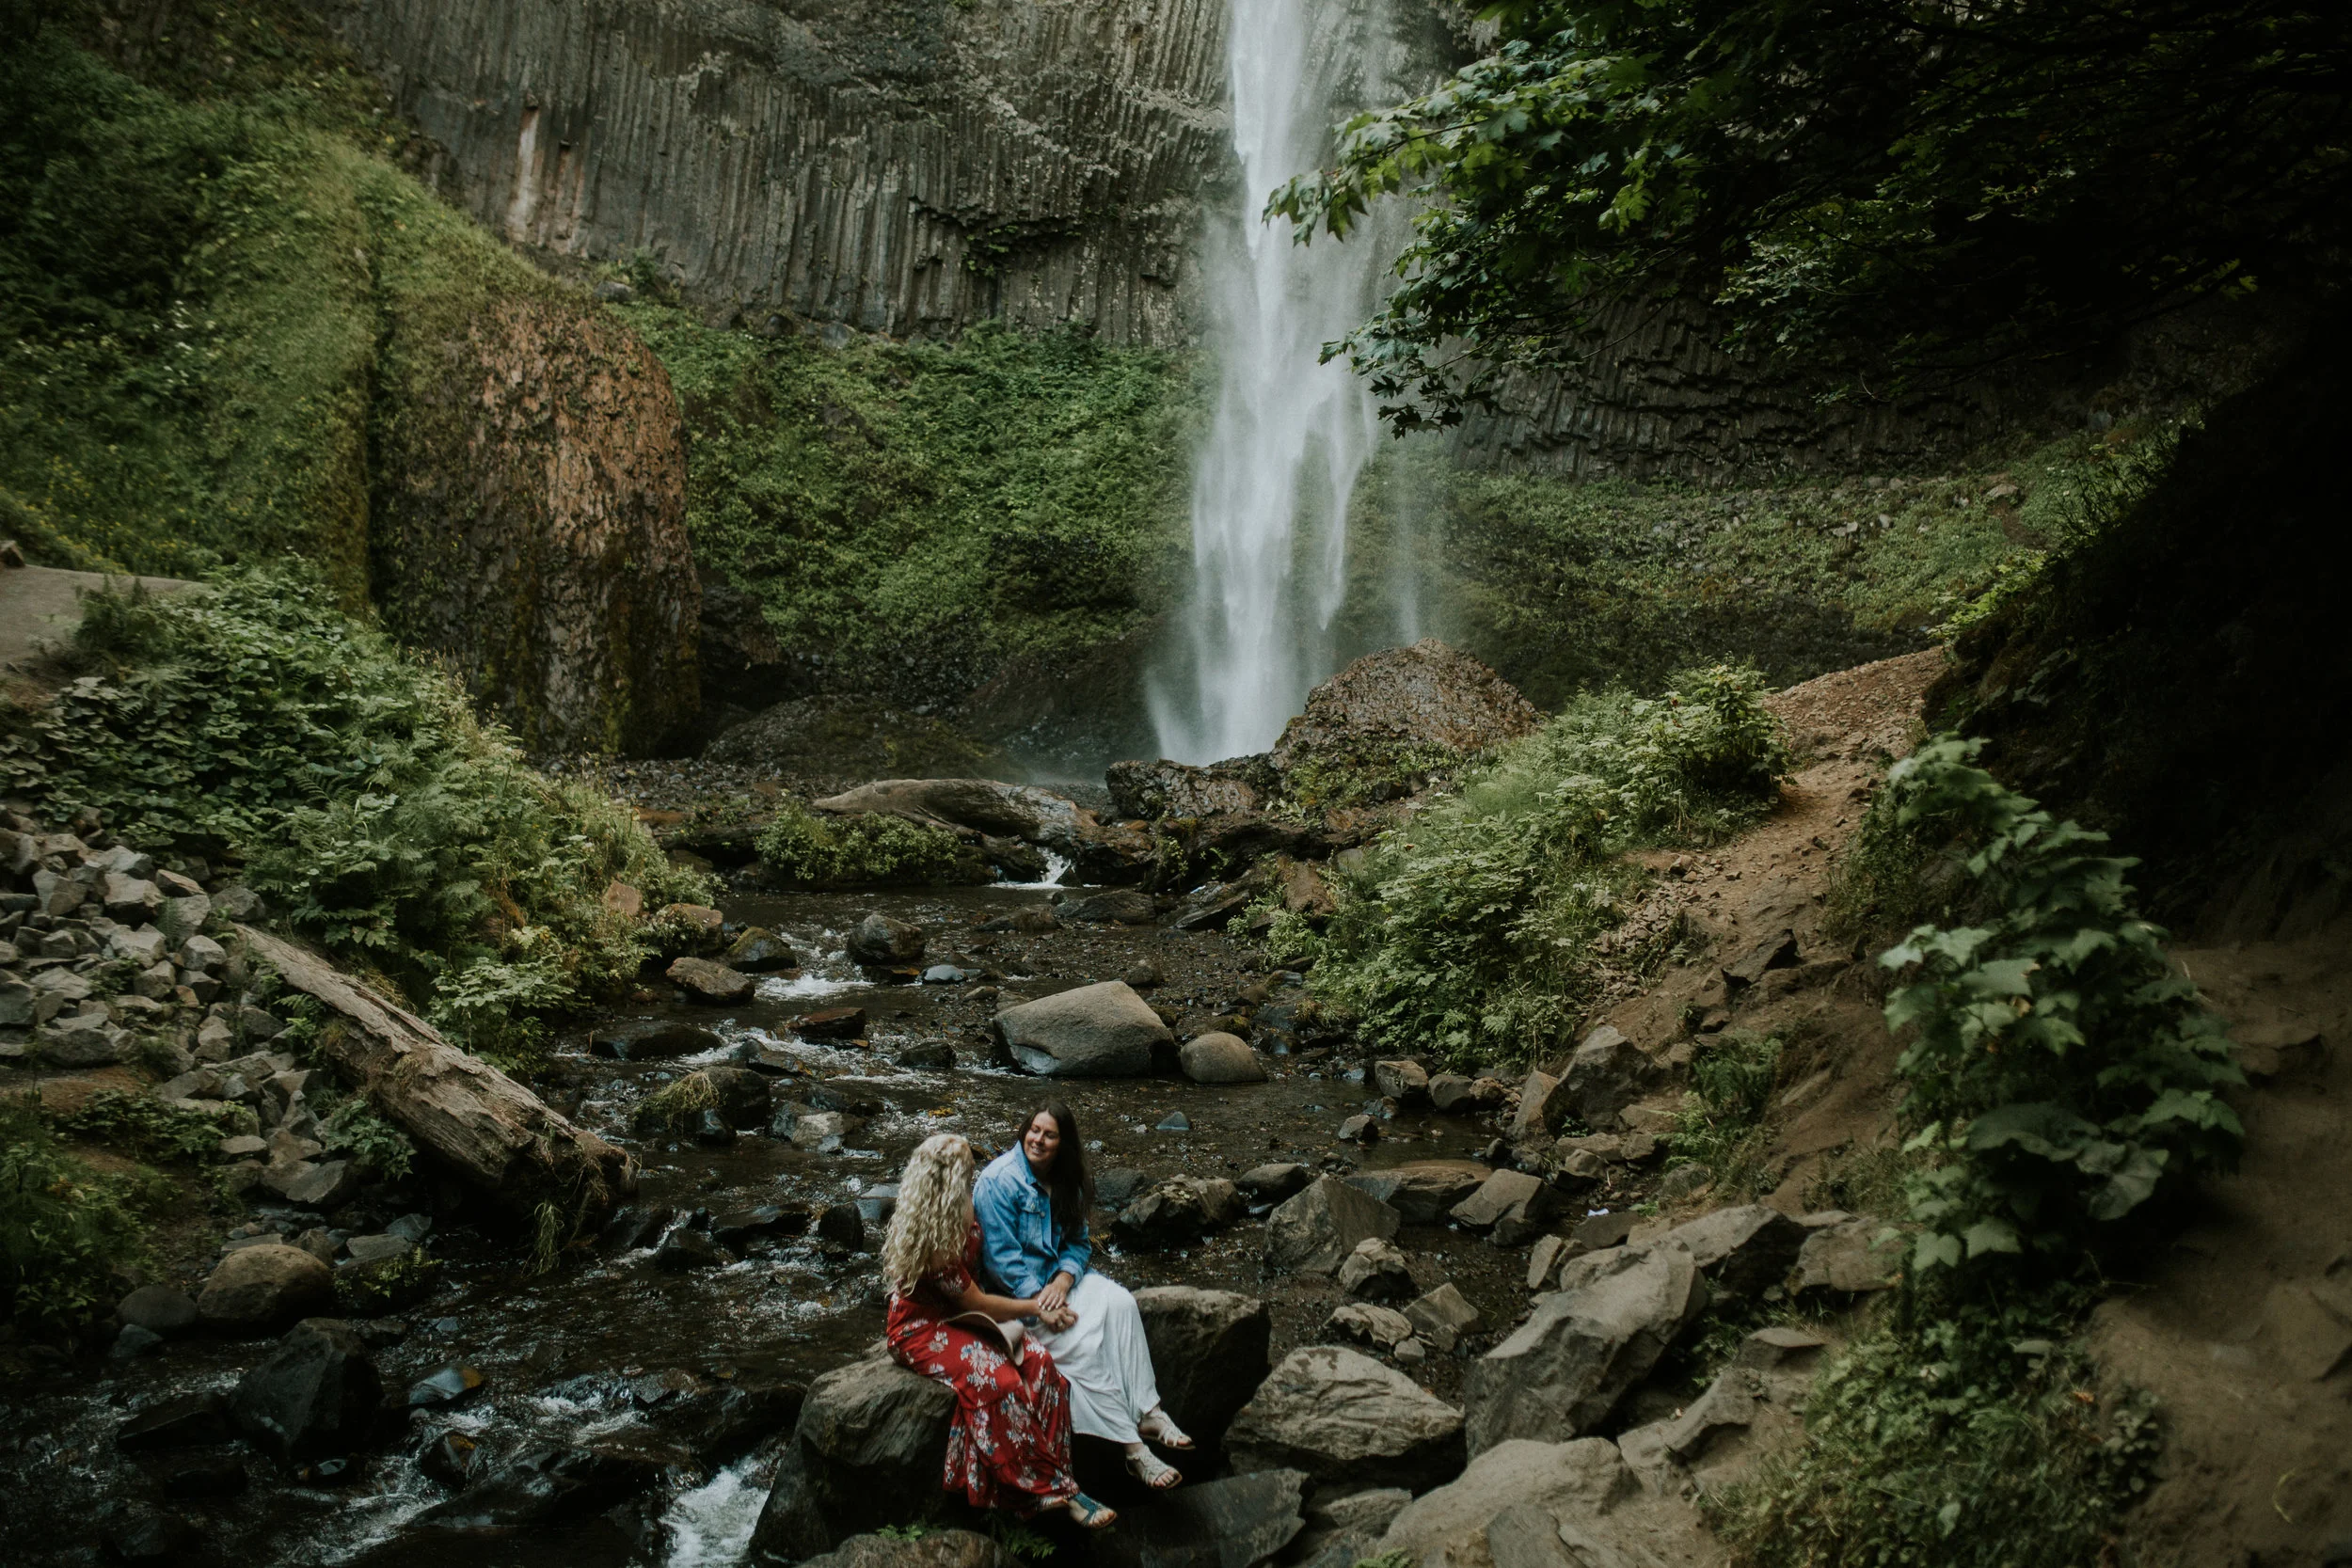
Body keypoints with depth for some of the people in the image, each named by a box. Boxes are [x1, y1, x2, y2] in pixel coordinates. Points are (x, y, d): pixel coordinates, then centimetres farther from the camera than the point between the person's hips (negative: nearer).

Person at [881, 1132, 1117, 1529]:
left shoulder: (958, 1221, 2)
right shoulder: (929, 1240, -26)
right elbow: (977, 1302, -18)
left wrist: (1036, 1297, 2)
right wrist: (1033, 1308, -8)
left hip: (954, 1318, 9)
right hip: (922, 1332, -8)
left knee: (1040, 1361, -16)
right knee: (999, 1379, -31)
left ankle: (1056, 1478, -18)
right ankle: (1045, 1489, -19)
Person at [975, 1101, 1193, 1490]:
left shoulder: (1066, 1182, 6)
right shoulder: (999, 1180, -16)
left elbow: (1078, 1242, 7)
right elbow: (1003, 1256, -19)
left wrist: (1063, 1280, -14)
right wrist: (1041, 1305, -25)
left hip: (1057, 1276, 7)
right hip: (1014, 1291, -7)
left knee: (1120, 1301, -21)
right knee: (1081, 1344, -28)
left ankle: (1147, 1411, -21)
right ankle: (1133, 1450, -25)